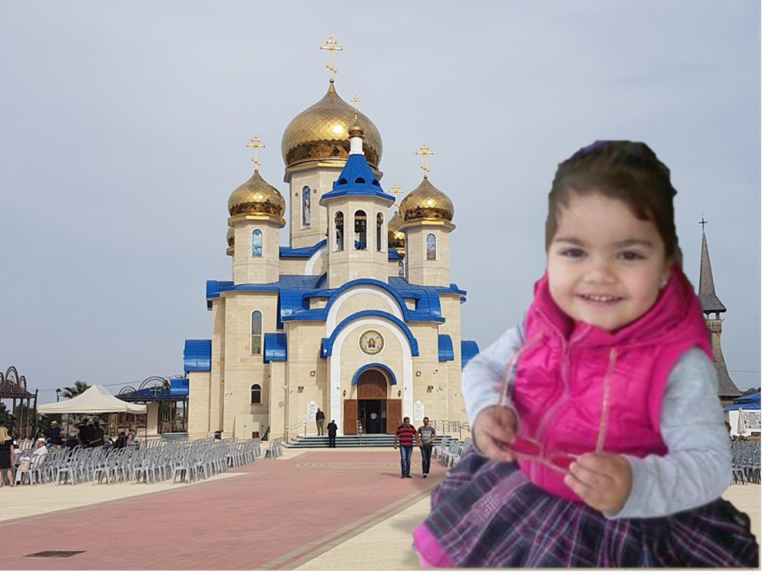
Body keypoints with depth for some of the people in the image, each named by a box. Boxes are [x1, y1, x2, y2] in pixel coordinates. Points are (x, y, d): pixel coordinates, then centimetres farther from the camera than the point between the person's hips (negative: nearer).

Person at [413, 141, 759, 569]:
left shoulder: (679, 365, -27)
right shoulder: (542, 320, -12)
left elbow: (712, 463, -27)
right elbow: (485, 367, 3)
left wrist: (636, 486, -44)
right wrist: (488, 410, -19)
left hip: (629, 529, -5)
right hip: (524, 493, 5)